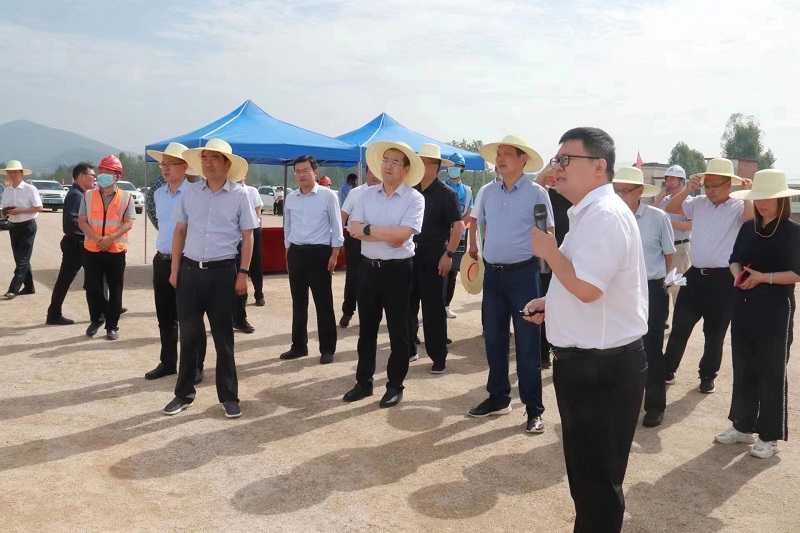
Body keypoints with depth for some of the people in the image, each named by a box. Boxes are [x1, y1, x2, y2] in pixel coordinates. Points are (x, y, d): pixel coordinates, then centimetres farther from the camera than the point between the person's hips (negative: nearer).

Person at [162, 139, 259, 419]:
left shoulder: (239, 196, -2)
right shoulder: (190, 192, 5)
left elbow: (247, 236, -1)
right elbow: (180, 231, 10)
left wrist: (243, 273, -7)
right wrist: (175, 270, 5)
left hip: (222, 271, -2)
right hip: (190, 269, 3)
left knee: (223, 336, 6)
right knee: (188, 334, 10)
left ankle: (229, 396, 18)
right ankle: (184, 393, 24)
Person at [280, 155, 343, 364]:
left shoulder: (328, 195, -6)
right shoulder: (290, 197, 8)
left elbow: (336, 227, -4)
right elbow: (287, 226, 17)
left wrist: (334, 255, -8)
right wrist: (288, 251, 15)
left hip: (319, 253, -5)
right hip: (296, 253, 5)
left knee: (323, 303, 1)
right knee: (298, 302, 12)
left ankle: (327, 348, 11)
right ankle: (299, 346, 23)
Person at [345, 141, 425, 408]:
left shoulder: (414, 198, -7)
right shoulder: (367, 194, 6)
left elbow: (403, 233, -21)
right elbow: (353, 228, -6)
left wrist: (369, 229, -14)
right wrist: (386, 235, -17)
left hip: (397, 270, -4)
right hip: (369, 268, 4)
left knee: (397, 331, 7)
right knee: (366, 329, 14)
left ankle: (395, 385, 21)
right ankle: (363, 381, 27)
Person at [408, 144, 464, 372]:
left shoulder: (446, 194, -7)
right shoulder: (411, 192, 7)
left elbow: (458, 225, -11)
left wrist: (449, 255, -17)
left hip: (433, 259, -5)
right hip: (410, 257, 5)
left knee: (433, 309, 2)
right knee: (407, 306, 10)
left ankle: (439, 357, 13)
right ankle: (408, 350, 24)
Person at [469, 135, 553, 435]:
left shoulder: (536, 193, -6)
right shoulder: (488, 192, 8)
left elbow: (548, 234, -3)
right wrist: (481, 254, 13)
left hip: (523, 274, -5)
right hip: (492, 273, 5)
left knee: (527, 343, 1)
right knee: (494, 339, 13)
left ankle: (534, 408, 12)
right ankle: (498, 397, 28)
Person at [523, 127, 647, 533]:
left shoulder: (605, 214, -21)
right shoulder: (589, 213, 13)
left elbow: (587, 287, -30)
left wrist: (548, 249, -16)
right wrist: (552, 303, 12)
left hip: (601, 366, -11)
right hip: (588, 360, 11)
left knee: (596, 477, 6)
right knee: (586, 470, 24)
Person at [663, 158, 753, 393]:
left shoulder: (738, 207, -4)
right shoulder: (698, 203, 7)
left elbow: (752, 218, -24)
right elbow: (670, 208, 3)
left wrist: (746, 192, -18)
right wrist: (689, 189, -6)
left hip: (723, 279, -3)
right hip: (695, 275, 3)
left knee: (715, 332, 10)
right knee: (680, 327, 6)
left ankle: (707, 376, 26)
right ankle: (667, 371, 19)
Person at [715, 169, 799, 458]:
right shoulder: (748, 228, 8)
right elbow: (734, 260, 12)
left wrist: (764, 277, -20)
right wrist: (740, 277, -8)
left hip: (775, 310, -5)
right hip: (744, 306, 5)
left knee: (771, 372, 3)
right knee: (743, 368, 12)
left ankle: (770, 436, 13)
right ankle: (743, 425, 25)